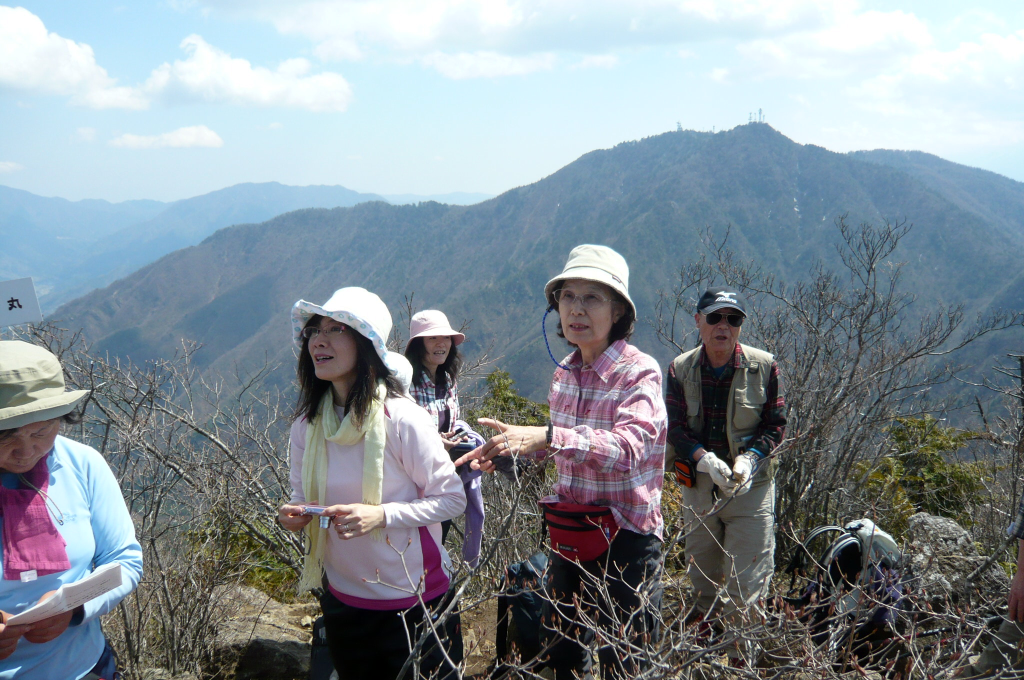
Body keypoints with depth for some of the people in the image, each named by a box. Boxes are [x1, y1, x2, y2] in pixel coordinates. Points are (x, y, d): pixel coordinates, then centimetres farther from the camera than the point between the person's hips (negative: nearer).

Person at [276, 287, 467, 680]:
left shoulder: (401, 419, -19)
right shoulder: (306, 425, -2)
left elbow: (452, 498, -15)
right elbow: (303, 496, 10)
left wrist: (382, 515, -28)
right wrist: (293, 514, -13)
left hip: (414, 603, -5)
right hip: (342, 600, 5)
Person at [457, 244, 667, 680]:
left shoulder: (639, 372, -17)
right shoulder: (564, 372, 3)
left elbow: (626, 447, -33)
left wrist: (546, 437, -45)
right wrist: (510, 448, 1)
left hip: (625, 536, -6)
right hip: (570, 531, 6)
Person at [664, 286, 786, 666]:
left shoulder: (763, 367, -5)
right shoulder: (681, 369, -2)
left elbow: (775, 425, -1)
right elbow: (674, 428, -5)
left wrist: (750, 458, -18)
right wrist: (705, 459, -22)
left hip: (750, 488, -2)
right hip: (698, 486, 2)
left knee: (746, 584, -4)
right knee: (702, 578, 16)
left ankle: (743, 660, 11)